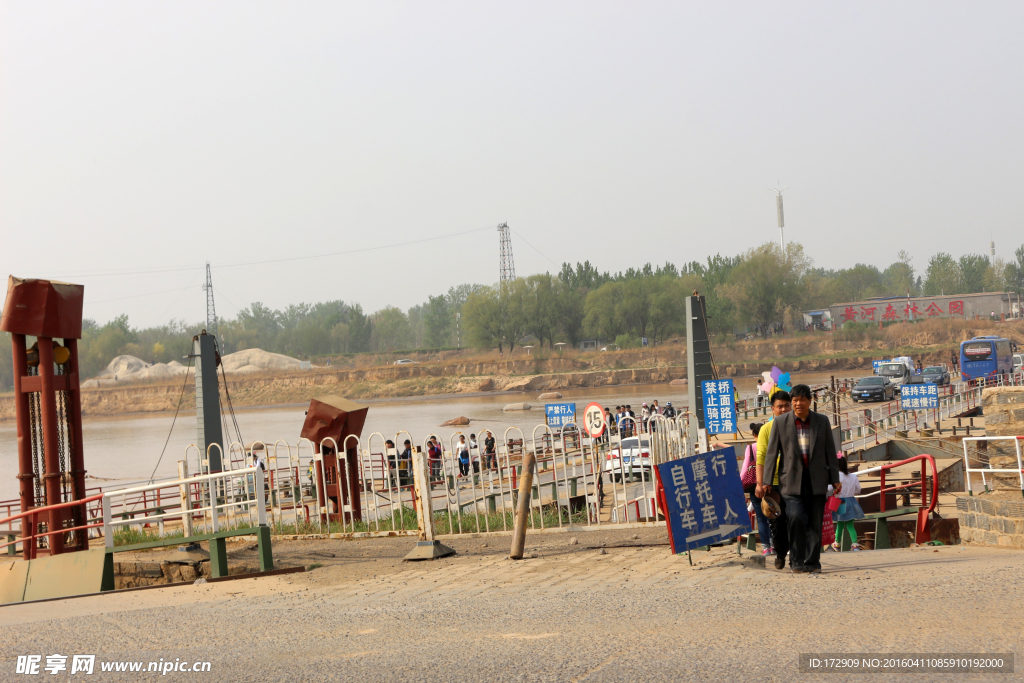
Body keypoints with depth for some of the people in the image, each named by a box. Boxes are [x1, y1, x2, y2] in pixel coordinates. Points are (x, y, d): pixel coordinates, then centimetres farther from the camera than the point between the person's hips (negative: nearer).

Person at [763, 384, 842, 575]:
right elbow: (771, 453, 5)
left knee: (815, 522, 0)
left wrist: (835, 479, 7)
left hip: (816, 480, 2)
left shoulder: (822, 421, 8)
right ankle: (796, 561, -3)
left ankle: (812, 562, 8)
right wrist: (767, 481, 0)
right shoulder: (780, 422, 4)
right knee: (796, 517, -16)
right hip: (792, 480, -2)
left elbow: (830, 452, 11)